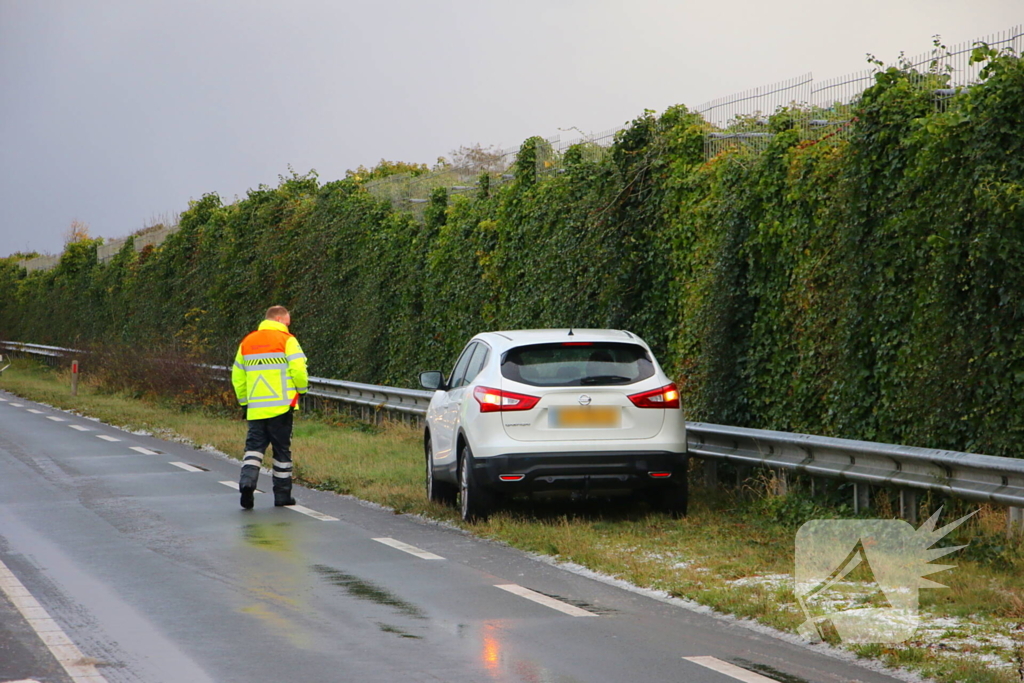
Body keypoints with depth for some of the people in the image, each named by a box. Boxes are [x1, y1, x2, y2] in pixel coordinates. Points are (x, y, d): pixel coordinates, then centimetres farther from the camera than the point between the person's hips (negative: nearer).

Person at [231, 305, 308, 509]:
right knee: (282, 450, 6)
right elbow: (299, 370, -13)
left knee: (254, 446, 5)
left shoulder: (247, 342, 12)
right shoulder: (287, 340, -4)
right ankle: (282, 494, 10)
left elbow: (237, 376, 16)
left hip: (255, 408, 4)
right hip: (281, 406, -3)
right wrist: (301, 389, 6)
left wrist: (244, 401, 23)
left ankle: (247, 481, -20)